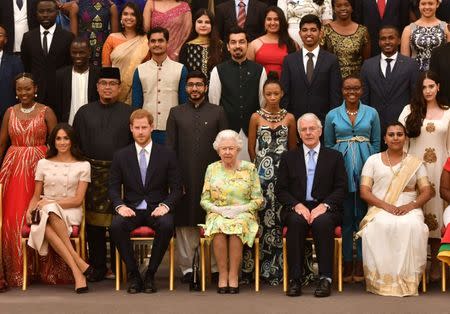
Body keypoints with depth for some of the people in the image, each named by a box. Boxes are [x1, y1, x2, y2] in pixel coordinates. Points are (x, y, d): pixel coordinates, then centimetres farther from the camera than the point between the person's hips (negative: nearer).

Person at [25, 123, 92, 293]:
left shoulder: (83, 166, 8)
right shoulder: (43, 164, 15)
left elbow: (78, 200, 0)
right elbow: (36, 196, 17)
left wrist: (50, 202, -12)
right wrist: (30, 209, -6)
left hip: (70, 213, -2)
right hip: (46, 212, 2)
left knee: (50, 213, -39)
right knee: (44, 226, -36)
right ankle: (78, 264, -40)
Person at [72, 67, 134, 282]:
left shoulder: (129, 113, 5)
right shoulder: (84, 113, 11)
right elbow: (76, 144, 9)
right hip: (92, 173, 2)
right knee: (94, 220, 4)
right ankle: (98, 266, 14)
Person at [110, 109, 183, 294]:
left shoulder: (167, 155, 5)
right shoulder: (121, 156, 8)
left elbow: (177, 188, 3)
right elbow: (113, 187, 6)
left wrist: (165, 205, -15)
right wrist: (120, 206, -14)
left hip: (157, 209, -1)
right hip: (131, 209, 1)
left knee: (167, 225, -35)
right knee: (116, 225, -32)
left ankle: (150, 275, -17)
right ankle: (133, 275, -16)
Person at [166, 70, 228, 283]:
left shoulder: (217, 113, 8)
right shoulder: (176, 113, 10)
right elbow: (170, 147, 7)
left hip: (211, 176, -1)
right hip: (184, 177, 1)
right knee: (184, 222, 3)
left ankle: (215, 266, 9)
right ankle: (187, 267, 11)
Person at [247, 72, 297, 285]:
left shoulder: (289, 118, 8)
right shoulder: (256, 117, 5)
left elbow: (293, 148, 15)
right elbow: (251, 147, 10)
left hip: (284, 171, 1)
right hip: (262, 171, -1)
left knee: (281, 215, -4)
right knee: (263, 215, -4)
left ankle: (279, 266, 4)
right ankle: (265, 267, 3)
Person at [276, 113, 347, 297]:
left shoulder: (335, 157, 13)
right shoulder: (288, 158, 15)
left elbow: (341, 189, 4)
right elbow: (280, 190, 7)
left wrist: (324, 206, -14)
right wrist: (297, 205, -11)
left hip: (324, 209, -1)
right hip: (297, 208, 1)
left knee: (323, 222, -35)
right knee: (296, 221, -34)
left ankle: (325, 278, -31)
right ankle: (295, 279, -31)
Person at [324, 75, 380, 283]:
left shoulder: (371, 113, 7)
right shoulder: (332, 115, 7)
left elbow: (376, 143, 10)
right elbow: (328, 145, 12)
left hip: (365, 167, 0)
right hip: (341, 169, 0)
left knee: (363, 215, 2)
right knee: (345, 216, 1)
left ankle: (361, 265, 9)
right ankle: (347, 264, 8)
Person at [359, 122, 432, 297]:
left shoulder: (415, 163, 16)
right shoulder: (373, 160, 13)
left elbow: (427, 192, 8)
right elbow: (364, 192, 4)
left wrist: (411, 205, -13)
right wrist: (385, 205, -14)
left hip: (408, 210, 0)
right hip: (380, 210, 0)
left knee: (412, 226, -36)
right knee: (382, 225, -37)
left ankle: (408, 280, -29)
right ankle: (384, 279, -31)